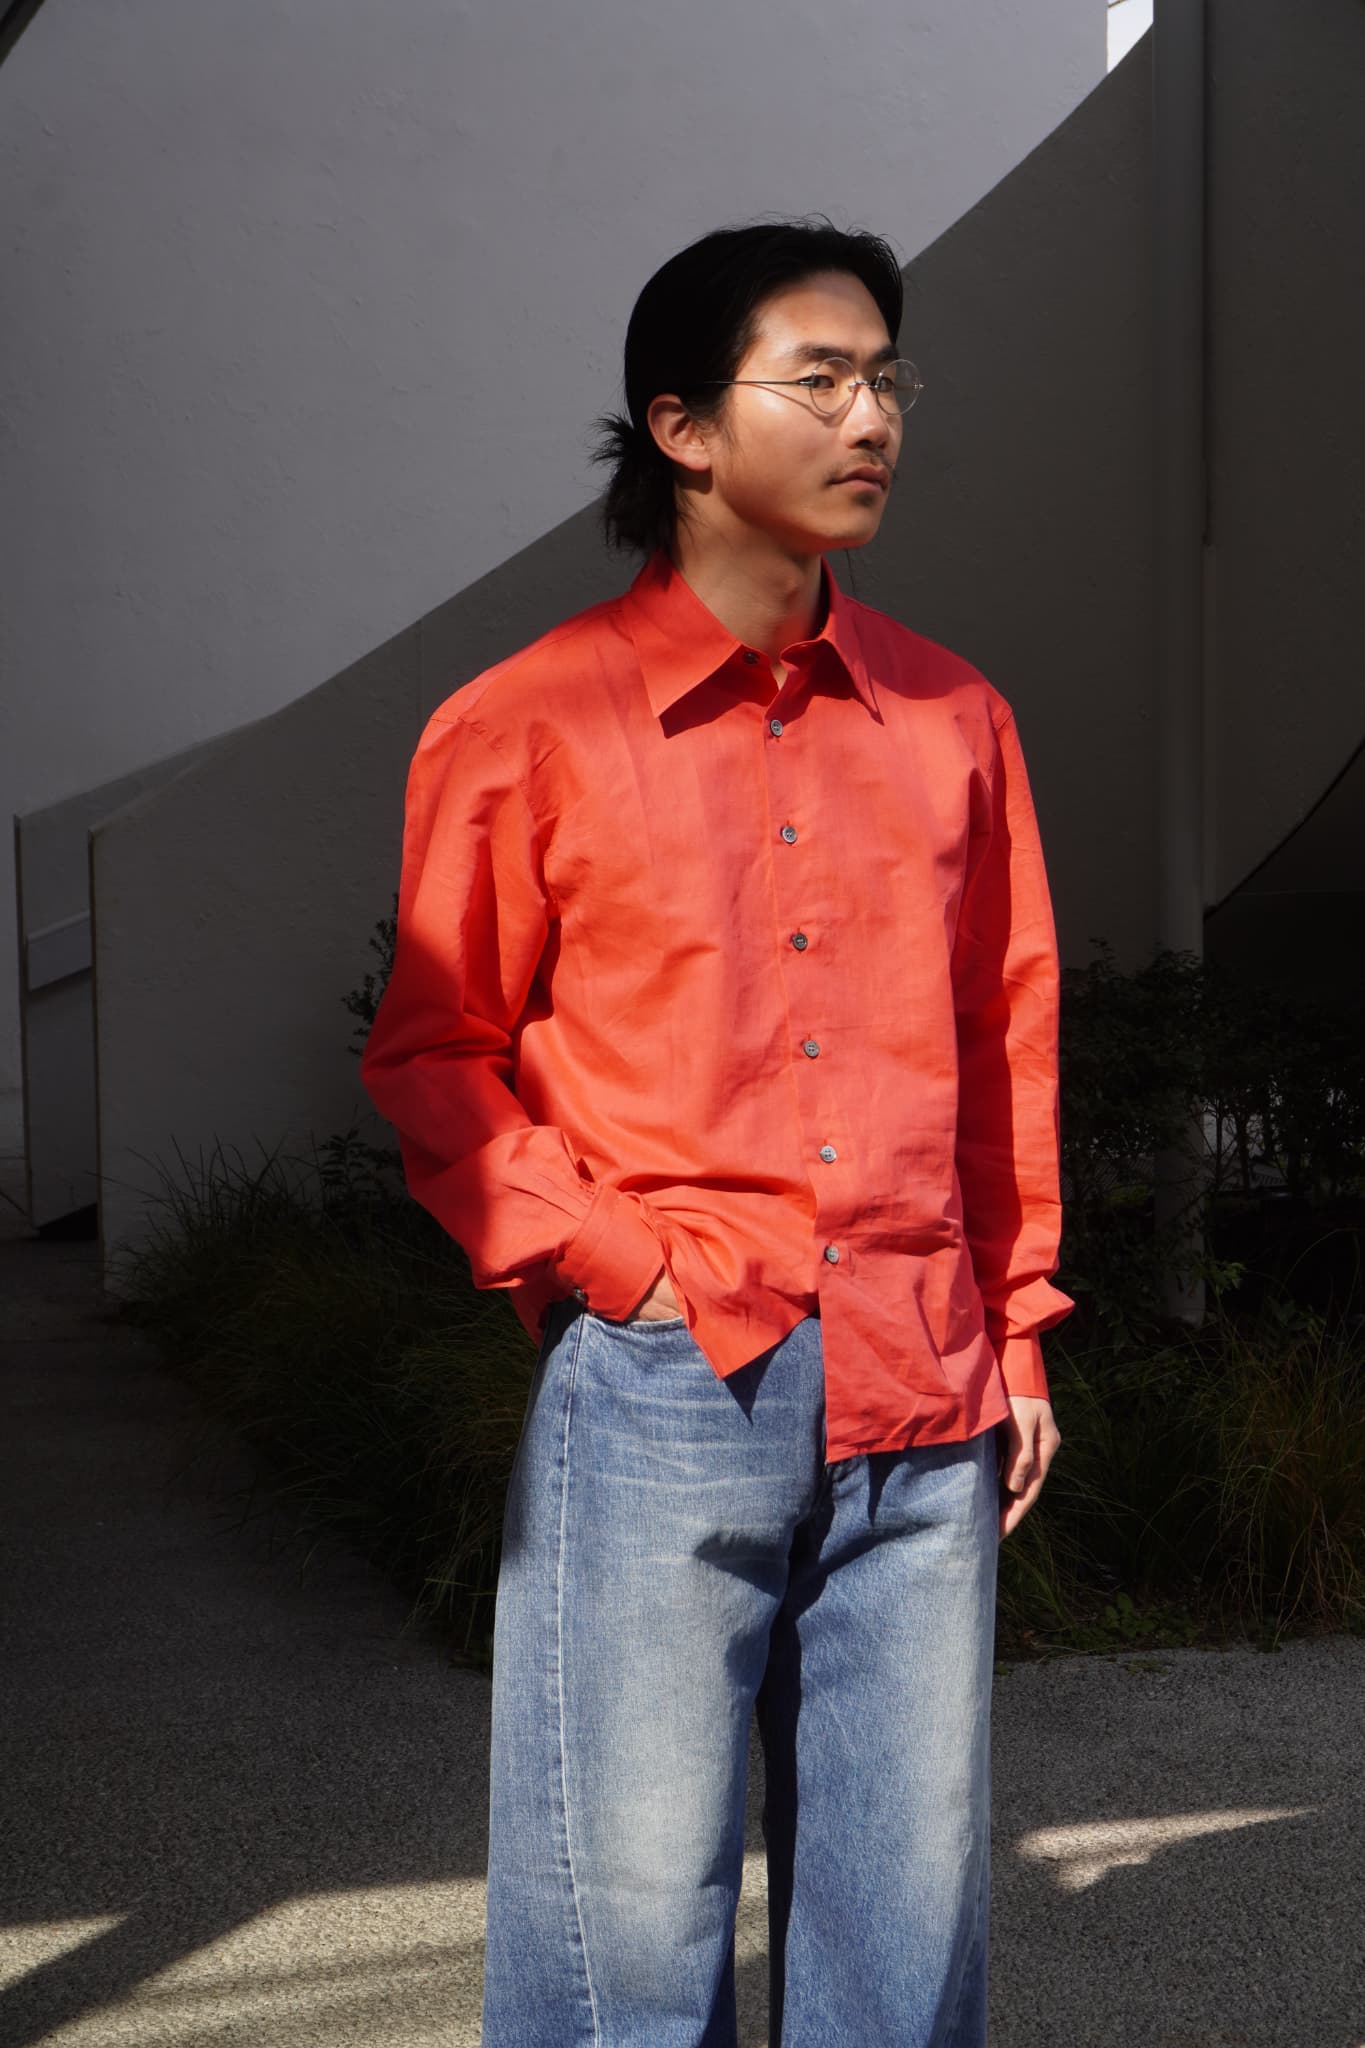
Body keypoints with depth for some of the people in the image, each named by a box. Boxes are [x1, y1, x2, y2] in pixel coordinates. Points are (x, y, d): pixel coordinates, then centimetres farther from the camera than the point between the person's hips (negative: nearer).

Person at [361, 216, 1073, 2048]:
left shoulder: (953, 718, 10)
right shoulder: (526, 727, -1)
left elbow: (1008, 1038, 15)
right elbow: (431, 1055, 4)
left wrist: (1018, 1330, 11)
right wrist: (601, 1260, -7)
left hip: (925, 1411, 4)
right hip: (661, 1389, -3)